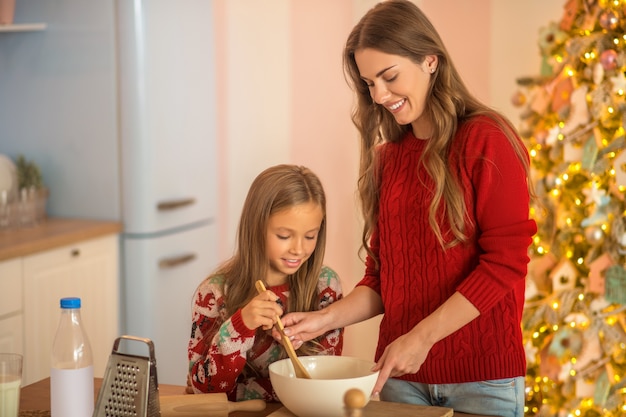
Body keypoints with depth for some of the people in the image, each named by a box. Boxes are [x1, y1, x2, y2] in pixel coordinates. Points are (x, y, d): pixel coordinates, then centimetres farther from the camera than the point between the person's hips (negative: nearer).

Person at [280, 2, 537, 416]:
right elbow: (381, 276, 12)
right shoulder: (387, 157, 10)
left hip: (483, 374, -4)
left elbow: (505, 262, -13)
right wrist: (327, 319, -5)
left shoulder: (487, 141, -7)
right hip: (401, 372, 5)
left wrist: (422, 337, -17)